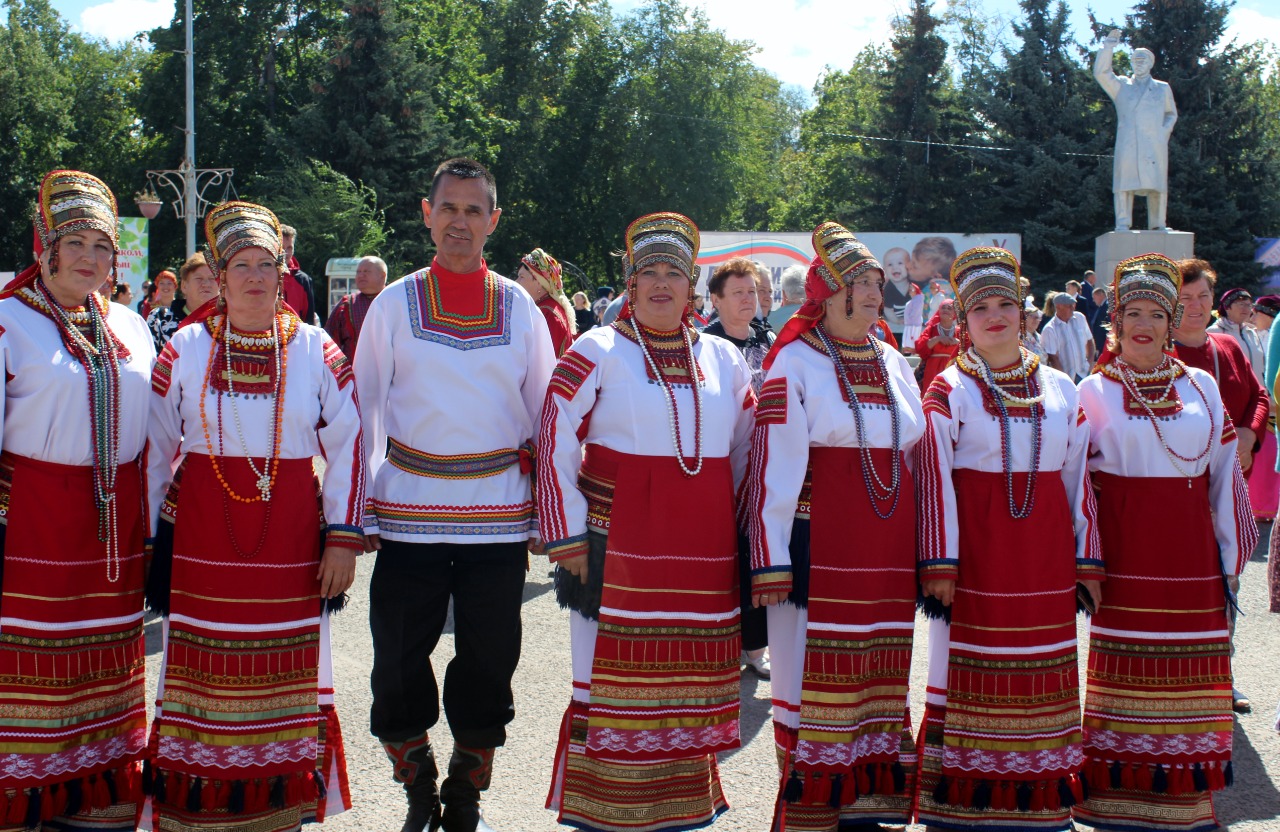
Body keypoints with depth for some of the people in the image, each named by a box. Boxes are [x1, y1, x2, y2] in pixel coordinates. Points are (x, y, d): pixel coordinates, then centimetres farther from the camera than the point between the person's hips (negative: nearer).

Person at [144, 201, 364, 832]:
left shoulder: (316, 351, 2)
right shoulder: (186, 348, 2)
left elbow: (348, 448, 3)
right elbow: (155, 449, 6)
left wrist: (342, 538, -2)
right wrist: (147, 538, 4)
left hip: (290, 541, 0)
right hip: (203, 542, 0)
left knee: (286, 678, 6)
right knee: (204, 679, 2)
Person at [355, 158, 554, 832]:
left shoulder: (519, 308, 6)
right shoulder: (394, 304, 4)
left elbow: (546, 414, 10)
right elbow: (365, 412, 6)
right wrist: (359, 513, 2)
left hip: (499, 516, 1)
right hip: (409, 515, 0)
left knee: (489, 664, 5)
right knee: (400, 663, 1)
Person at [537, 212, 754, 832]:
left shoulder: (722, 359, 11)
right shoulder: (597, 351, -2)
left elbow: (746, 450, 18)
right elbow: (555, 444, -5)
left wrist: (737, 526, 13)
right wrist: (568, 538, -9)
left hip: (703, 544, 4)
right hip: (620, 539, -4)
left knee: (690, 679, 7)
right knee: (614, 675, -1)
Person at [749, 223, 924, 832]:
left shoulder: (893, 364, 14)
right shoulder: (795, 362, -4)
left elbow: (915, 459, 18)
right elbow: (774, 467, -9)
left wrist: (928, 553, 14)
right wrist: (770, 561, -14)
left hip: (887, 548, 6)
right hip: (817, 545, -6)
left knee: (877, 674, 7)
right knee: (812, 675, -4)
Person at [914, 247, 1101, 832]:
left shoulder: (1059, 388, 11)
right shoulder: (948, 389, 0)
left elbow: (1077, 478, 12)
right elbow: (933, 482, -5)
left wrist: (1087, 560, 9)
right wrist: (938, 564, -12)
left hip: (1044, 555, 3)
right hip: (976, 549, -3)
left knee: (1041, 680, 5)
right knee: (970, 673, -2)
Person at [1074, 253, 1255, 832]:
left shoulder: (1201, 386, 9)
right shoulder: (1094, 391, 3)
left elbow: (1224, 473, 10)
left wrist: (1230, 555, 8)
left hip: (1188, 549, 2)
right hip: (1125, 550, -2)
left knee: (1190, 673, 3)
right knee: (1125, 670, -1)